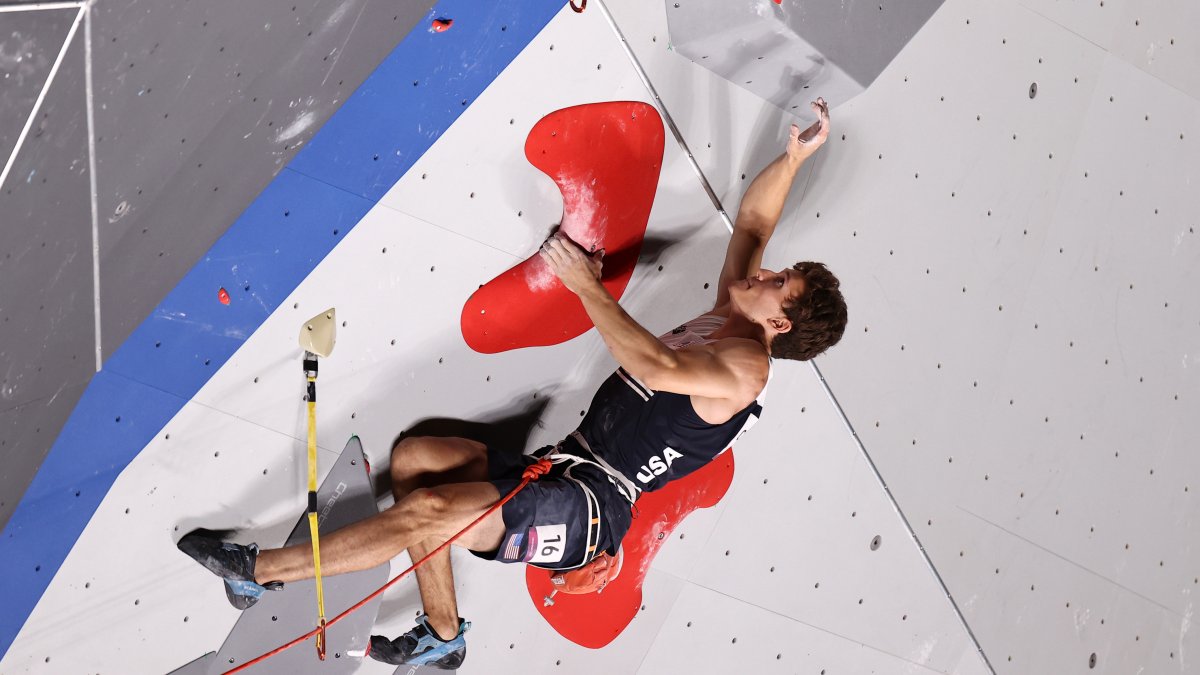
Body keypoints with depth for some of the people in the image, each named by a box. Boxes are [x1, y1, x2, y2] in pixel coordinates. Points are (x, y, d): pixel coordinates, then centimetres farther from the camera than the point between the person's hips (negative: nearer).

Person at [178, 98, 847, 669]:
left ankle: (262, 569, -3)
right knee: (414, 456, -1)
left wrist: (587, 285, -26)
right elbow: (753, 221, 23)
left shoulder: (743, 367, -12)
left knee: (429, 511, -21)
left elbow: (657, 367, -33)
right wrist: (793, 158, 11)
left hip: (589, 509, -10)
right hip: (561, 467, 10)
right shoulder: (726, 320, 15)